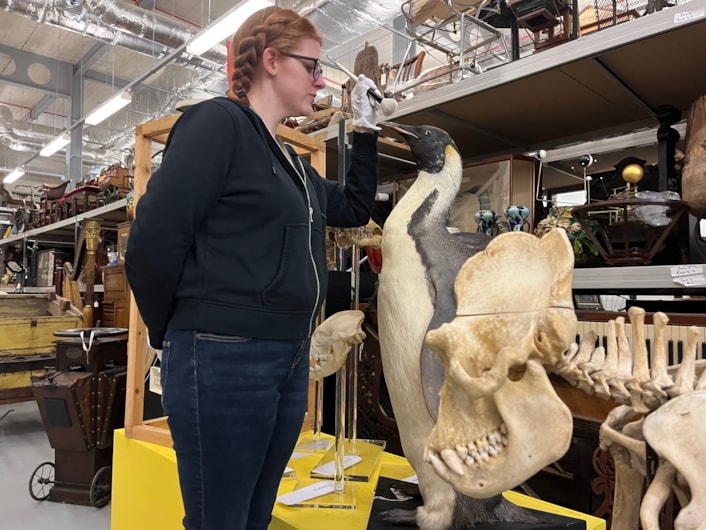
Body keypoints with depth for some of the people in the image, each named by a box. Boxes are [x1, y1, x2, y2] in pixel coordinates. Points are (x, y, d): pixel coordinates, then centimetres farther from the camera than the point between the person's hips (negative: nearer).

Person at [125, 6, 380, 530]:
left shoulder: (293, 162, 16)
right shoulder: (219, 122, -9)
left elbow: (355, 208, 27)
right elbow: (153, 242, -15)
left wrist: (366, 129, 20)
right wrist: (175, 335, -3)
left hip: (291, 360, 8)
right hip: (226, 358, -8)